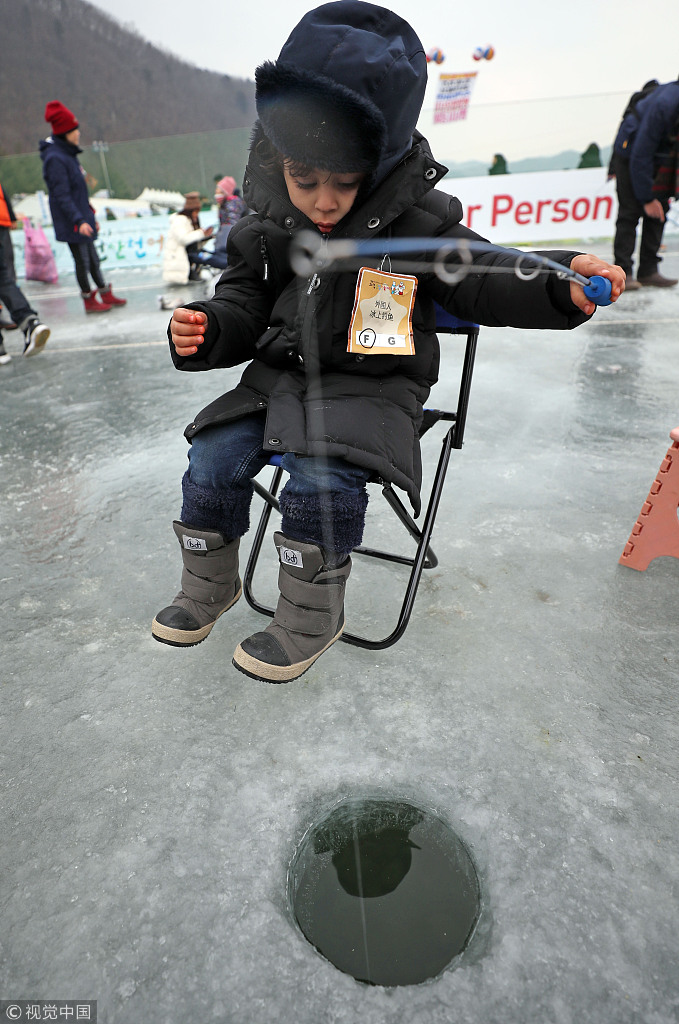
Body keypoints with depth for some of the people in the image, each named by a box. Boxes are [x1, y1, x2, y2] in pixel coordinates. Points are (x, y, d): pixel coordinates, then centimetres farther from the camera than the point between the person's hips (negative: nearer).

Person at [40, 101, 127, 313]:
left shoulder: (68, 154, 14)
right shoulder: (54, 159, -16)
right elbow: (62, 196, -22)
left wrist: (91, 216, 23)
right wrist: (79, 221, -29)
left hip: (83, 219, 9)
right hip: (71, 223, -9)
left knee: (92, 258, 15)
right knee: (82, 260, -1)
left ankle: (106, 295, 24)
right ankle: (89, 301, 9)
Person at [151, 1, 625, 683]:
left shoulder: (417, 219, -5)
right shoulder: (265, 230, 3)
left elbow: (479, 277, -4)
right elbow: (244, 305, 12)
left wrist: (559, 282, -21)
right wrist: (207, 330, -10)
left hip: (372, 386, -4)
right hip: (280, 373, 5)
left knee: (322, 481, -29)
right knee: (211, 461, -9)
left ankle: (311, 620, -3)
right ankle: (208, 589, 18)